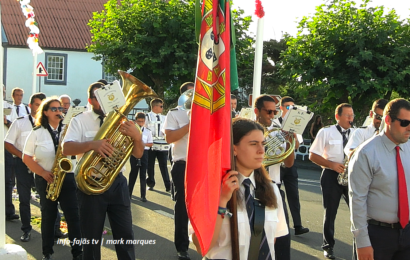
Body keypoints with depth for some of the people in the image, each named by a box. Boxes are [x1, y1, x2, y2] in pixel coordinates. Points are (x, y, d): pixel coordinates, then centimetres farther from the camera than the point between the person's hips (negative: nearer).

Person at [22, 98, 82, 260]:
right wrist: (43, 173, -11)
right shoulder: (36, 133, 1)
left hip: (67, 177, 1)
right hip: (45, 179, -1)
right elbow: (26, 158, 0)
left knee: (73, 215, -4)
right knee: (48, 215, 6)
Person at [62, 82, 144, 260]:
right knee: (92, 238, 8)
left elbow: (138, 154, 5)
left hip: (117, 183, 3)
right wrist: (92, 144, -31)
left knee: (125, 235, 4)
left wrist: (136, 137, -17)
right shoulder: (80, 121, 2)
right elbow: (66, 148, -14)